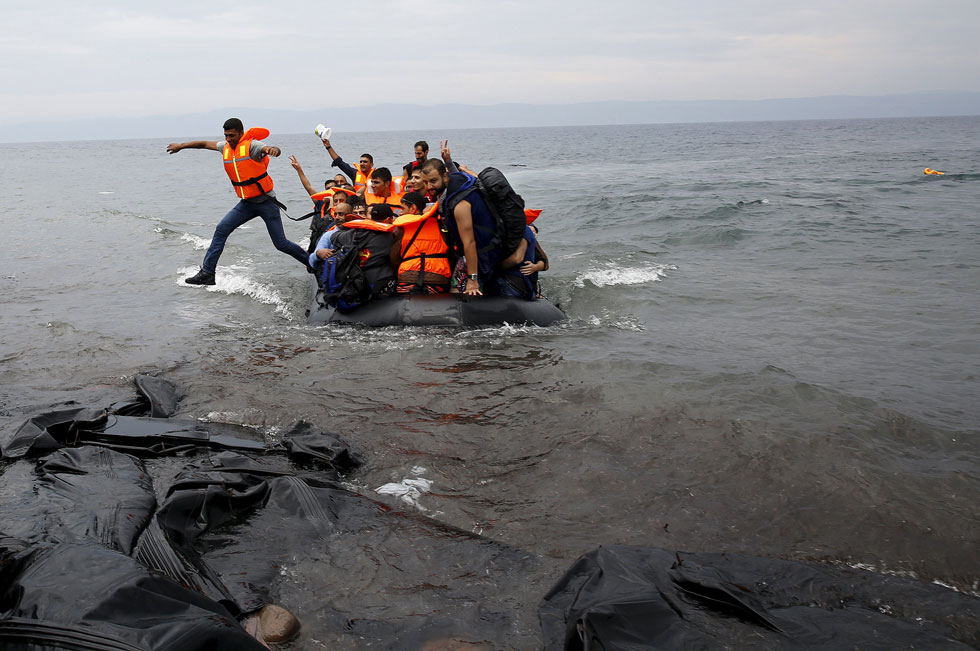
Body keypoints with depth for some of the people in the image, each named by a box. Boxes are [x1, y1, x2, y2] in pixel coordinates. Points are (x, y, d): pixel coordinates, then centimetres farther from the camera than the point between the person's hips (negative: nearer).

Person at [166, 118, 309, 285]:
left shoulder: (251, 145, -16)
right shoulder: (225, 147, 5)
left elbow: (273, 150, -35)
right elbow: (205, 144, 23)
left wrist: (273, 150, -60)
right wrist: (181, 146, 29)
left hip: (266, 202, -6)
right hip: (246, 203, 6)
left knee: (281, 244, -5)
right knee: (221, 230, -6)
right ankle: (207, 273, -2)